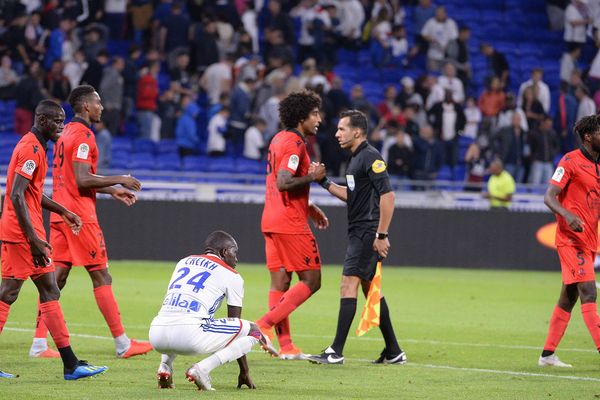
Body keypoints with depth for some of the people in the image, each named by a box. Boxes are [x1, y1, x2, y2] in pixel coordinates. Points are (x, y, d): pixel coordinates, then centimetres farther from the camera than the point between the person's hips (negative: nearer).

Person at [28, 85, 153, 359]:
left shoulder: (66, 133, 18)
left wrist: (112, 191, 21)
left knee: (56, 278, 5)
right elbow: (83, 179, -20)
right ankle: (122, 343, 0)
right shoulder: (82, 136, -12)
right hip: (80, 216, -9)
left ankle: (39, 344, 0)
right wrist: (119, 180, -11)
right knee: (102, 277, -3)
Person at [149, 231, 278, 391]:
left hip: (156, 335, 6)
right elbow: (234, 323, 15)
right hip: (189, 337, -6)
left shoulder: (183, 262, 28)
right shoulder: (231, 276, 12)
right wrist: (244, 372, 21)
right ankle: (202, 369, -9)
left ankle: (165, 366, 15)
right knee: (252, 329, 9)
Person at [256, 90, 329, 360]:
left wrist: (309, 209, 24)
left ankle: (285, 345, 6)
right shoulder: (294, 143, -15)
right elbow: (283, 183, -27)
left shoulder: (279, 139, 16)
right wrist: (313, 176, -14)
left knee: (280, 282, 6)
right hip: (290, 224, -10)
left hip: (273, 221, 10)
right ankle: (265, 324, -11)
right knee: (311, 280, -3)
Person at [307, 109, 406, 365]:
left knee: (349, 284, -14)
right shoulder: (356, 158, 17)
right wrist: (324, 182, 15)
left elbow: (387, 195, -21)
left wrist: (381, 235, -23)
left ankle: (336, 352, -17)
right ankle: (393, 352, 17)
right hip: (358, 232, 10)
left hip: (368, 233, -10)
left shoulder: (370, 157, -14)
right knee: (370, 289, 13)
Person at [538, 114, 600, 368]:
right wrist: (568, 215, -31)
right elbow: (549, 197, -13)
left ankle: (548, 355, 16)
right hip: (572, 239, -9)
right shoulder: (570, 161, -7)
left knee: (568, 297, 10)